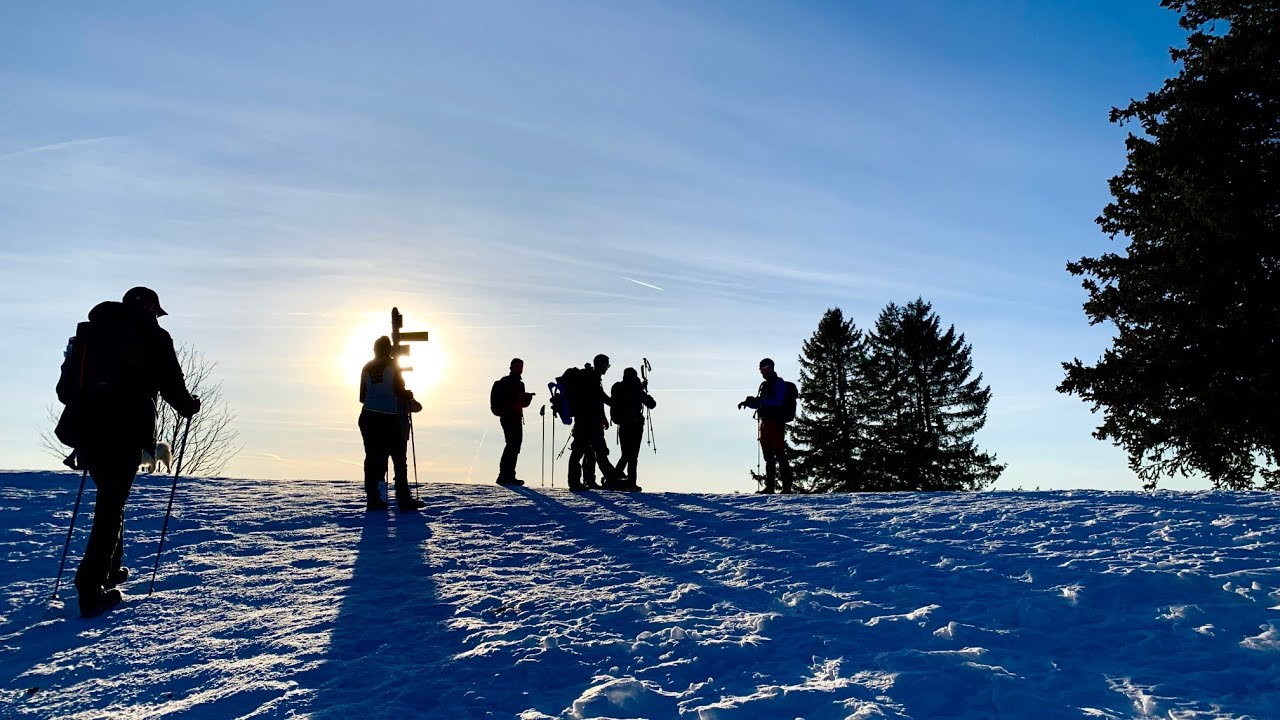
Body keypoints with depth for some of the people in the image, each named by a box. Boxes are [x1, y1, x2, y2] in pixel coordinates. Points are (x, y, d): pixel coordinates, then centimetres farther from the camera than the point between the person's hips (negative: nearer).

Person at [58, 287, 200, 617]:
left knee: (109, 497, 23)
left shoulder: (88, 330, 17)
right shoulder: (152, 337, 1)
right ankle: (91, 589, -8)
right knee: (111, 506, -3)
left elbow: (66, 386, 16)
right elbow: (171, 384, 0)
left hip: (85, 429, 6)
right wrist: (189, 406, 19)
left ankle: (110, 569, 32)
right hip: (125, 433, -6)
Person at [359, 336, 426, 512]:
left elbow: (362, 397, 11)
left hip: (368, 417, 5)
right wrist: (410, 398, 6)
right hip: (390, 419, -5)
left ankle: (373, 500, 6)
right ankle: (404, 501, -1)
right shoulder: (392, 365, -3)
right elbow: (399, 390, -12)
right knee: (399, 460, 0)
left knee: (372, 459, 6)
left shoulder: (367, 368, 10)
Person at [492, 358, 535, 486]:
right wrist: (516, 397, -21)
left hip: (517, 419, 9)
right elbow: (500, 398, -16)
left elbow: (523, 403, 24)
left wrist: (527, 397, 3)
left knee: (515, 446, 6)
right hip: (507, 417, -9)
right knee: (512, 444, -18)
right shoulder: (504, 382, -2)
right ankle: (504, 475, -19)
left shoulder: (520, 384, 23)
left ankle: (509, 476, 10)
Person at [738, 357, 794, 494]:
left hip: (776, 422, -9)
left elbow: (778, 401, -17)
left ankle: (787, 487, -11)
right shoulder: (764, 385, 22)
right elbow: (759, 404, 27)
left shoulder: (779, 383, -4)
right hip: (765, 423, 9)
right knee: (768, 457, 9)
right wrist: (748, 403, 8)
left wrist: (760, 400, -25)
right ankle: (770, 487, 12)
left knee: (780, 455, -11)